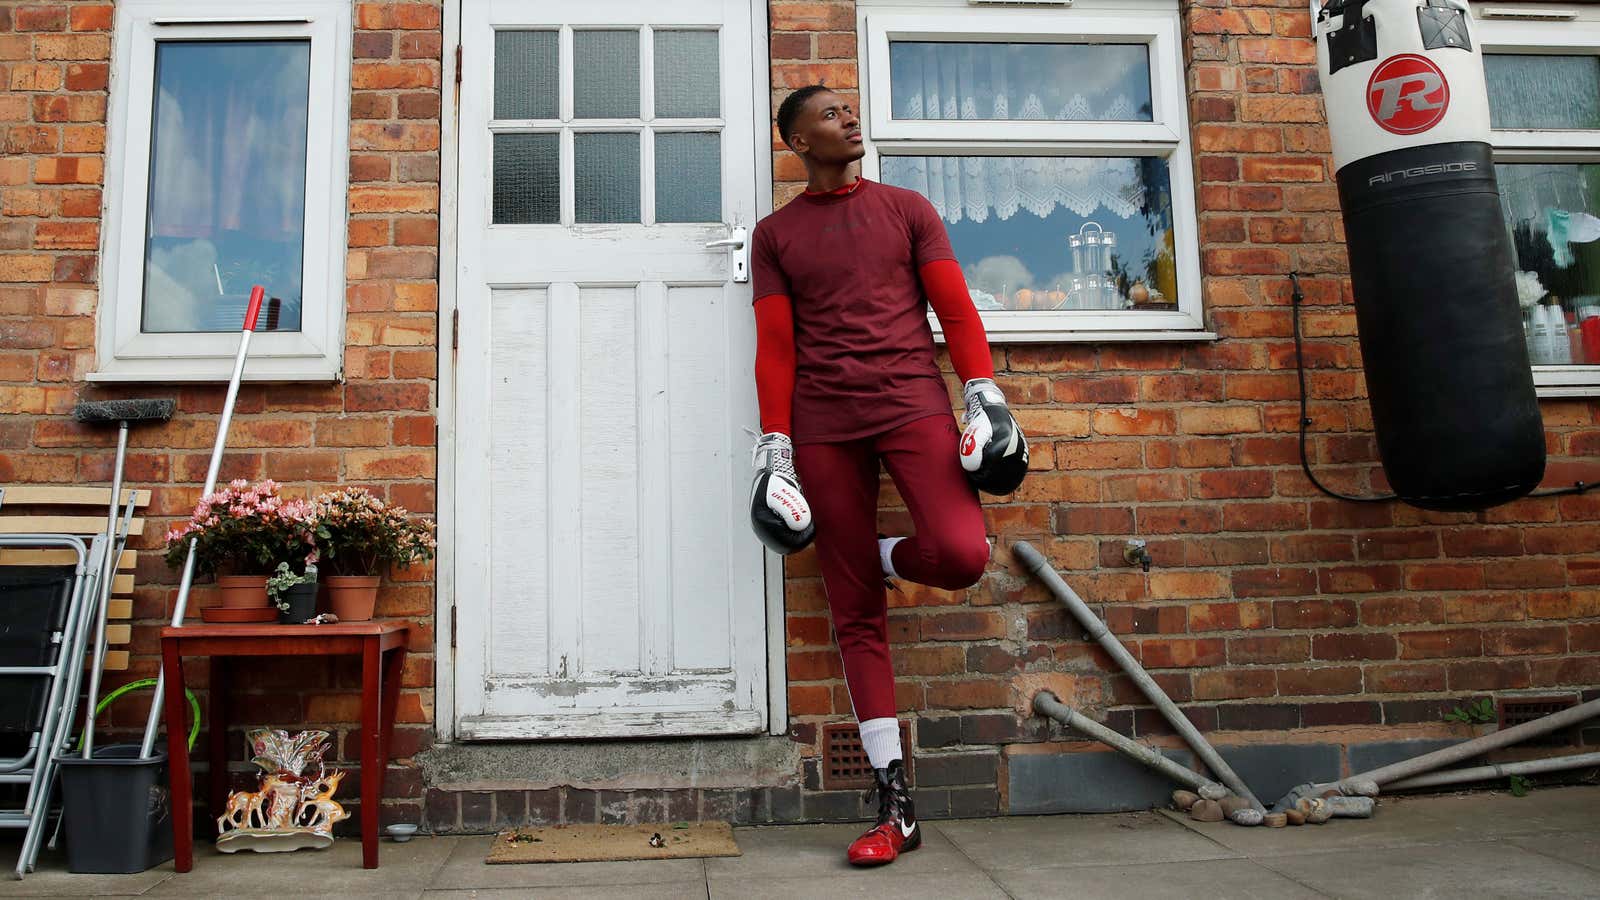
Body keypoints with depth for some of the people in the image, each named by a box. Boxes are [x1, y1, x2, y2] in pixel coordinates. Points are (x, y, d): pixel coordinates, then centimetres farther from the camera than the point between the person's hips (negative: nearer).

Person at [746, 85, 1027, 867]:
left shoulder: (906, 209, 14)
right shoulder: (775, 234, 12)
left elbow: (955, 308, 7)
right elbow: (774, 345, 6)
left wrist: (985, 393, -5)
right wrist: (775, 446, -2)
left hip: (914, 403, 0)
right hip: (824, 425, 0)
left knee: (961, 554, -26)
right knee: (856, 614, 0)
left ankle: (884, 555, 12)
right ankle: (895, 808, 8)